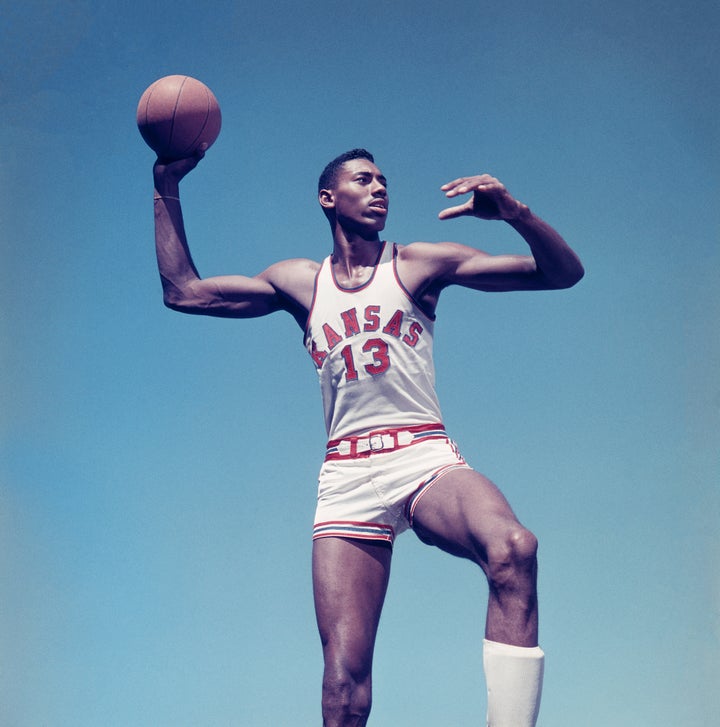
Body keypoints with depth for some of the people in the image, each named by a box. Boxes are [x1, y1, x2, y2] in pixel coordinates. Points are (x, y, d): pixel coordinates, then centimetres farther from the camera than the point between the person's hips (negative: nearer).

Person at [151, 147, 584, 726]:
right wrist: (168, 188, 18)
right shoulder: (301, 283, 18)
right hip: (347, 478, 2)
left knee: (514, 549, -36)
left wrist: (516, 213, -13)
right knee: (345, 673, -11)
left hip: (427, 461, -1)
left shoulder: (420, 265, 11)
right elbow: (183, 291, 21)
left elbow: (563, 273, 6)